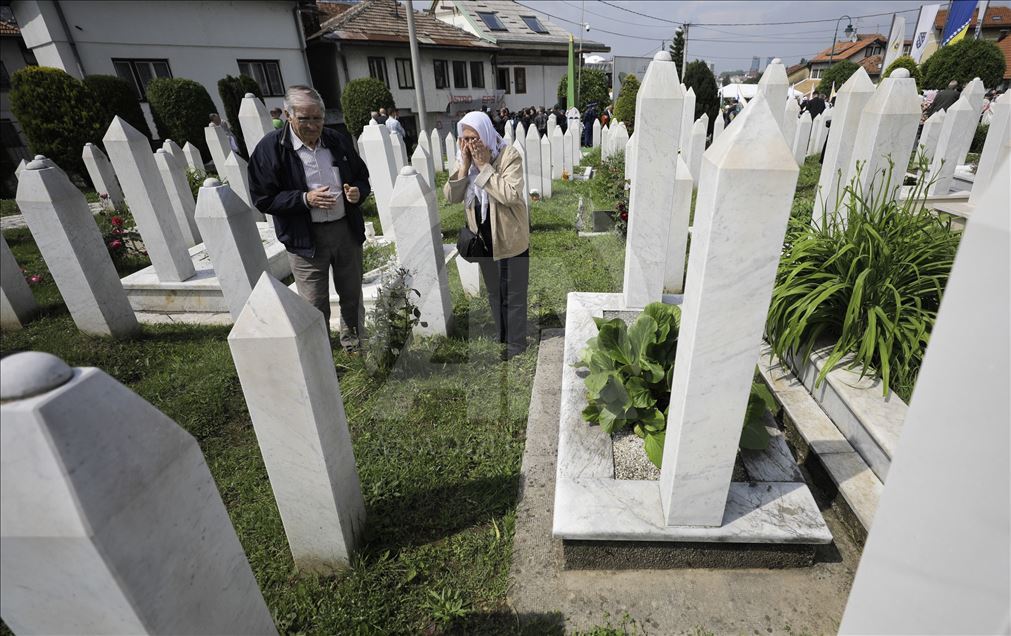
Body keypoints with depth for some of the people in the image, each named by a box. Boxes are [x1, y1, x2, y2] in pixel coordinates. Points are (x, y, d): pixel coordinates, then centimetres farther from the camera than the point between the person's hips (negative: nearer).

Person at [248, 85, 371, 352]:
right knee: (315, 305, 4)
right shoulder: (270, 148, -8)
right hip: (305, 238, -4)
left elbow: (362, 177, 15)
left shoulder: (339, 141, 4)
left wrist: (358, 192, -9)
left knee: (352, 293, 17)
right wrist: (305, 199, -21)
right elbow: (263, 199, -8)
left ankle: (353, 340, 39)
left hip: (347, 229, 4)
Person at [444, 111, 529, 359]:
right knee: (493, 292, 19)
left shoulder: (509, 155, -16)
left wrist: (485, 166, -26)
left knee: (513, 294, 5)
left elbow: (511, 195, -29)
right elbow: (451, 196, -7)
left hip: (509, 237, -6)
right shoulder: (464, 157, 1)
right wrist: (465, 165, -17)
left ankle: (516, 343, 21)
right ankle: (501, 338, 36)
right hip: (482, 236, 6)